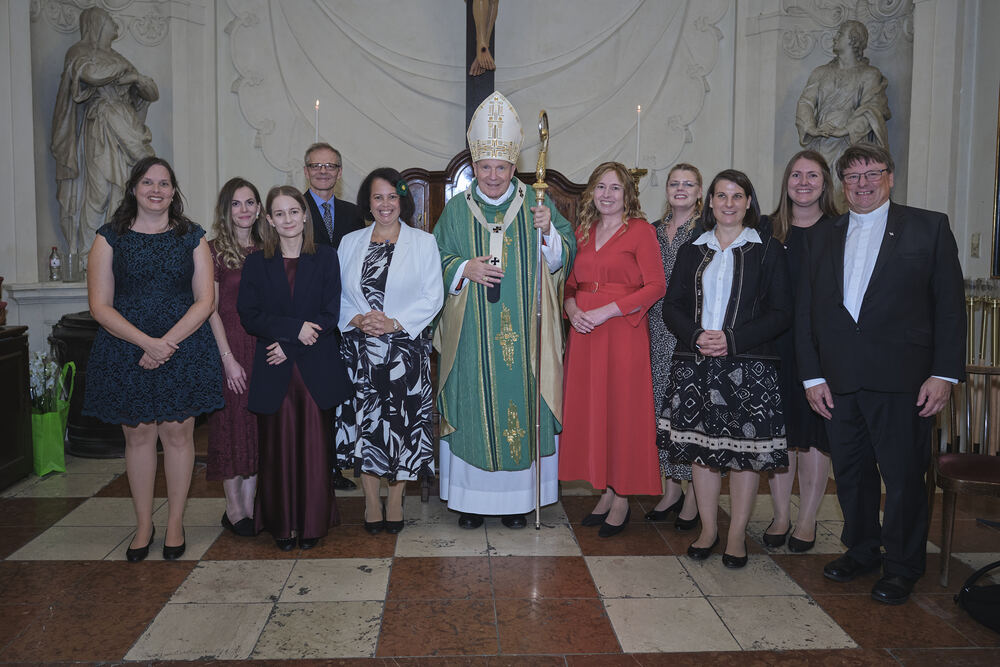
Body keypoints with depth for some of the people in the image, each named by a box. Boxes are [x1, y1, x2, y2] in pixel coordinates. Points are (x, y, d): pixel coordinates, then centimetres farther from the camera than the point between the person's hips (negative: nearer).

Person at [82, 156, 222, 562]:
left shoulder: (192, 238, 5)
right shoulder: (110, 238, 3)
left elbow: (205, 301, -2)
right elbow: (100, 306, -3)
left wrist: (167, 342, -14)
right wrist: (147, 342, -15)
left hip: (184, 349, 0)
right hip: (126, 352, 0)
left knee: (177, 433, 3)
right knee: (138, 434, 7)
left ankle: (175, 522, 18)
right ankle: (143, 525, 21)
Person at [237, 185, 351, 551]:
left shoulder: (326, 258, 5)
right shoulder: (256, 263, 8)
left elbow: (330, 315, -2)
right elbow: (248, 316, -1)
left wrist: (288, 344, -11)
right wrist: (295, 328, -14)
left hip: (316, 369, -1)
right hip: (273, 372, 1)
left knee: (314, 448, 2)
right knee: (278, 449, 4)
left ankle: (312, 523, 15)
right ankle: (282, 525, 17)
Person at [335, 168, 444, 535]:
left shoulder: (423, 242, 3)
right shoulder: (350, 243, 11)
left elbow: (433, 297, -4)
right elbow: (336, 294, 9)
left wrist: (394, 323, -14)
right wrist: (357, 319, -10)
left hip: (406, 350, -2)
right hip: (359, 350, 2)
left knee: (402, 422, 0)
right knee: (363, 421, 3)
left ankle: (396, 500, 16)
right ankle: (371, 502, 18)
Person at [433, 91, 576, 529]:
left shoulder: (535, 205, 5)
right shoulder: (457, 209, 7)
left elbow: (561, 259, 2)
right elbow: (437, 261, 6)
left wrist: (549, 231, -18)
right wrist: (465, 269, -13)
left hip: (523, 335, 0)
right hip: (472, 337, 0)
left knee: (521, 404, 3)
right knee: (473, 408, 3)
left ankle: (517, 496, 17)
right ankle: (471, 496, 16)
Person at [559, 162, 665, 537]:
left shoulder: (640, 230, -3)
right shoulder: (582, 232, 14)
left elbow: (655, 286, -9)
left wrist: (606, 311, -16)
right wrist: (572, 308, -3)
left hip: (623, 333, -5)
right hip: (584, 333, 5)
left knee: (622, 411, -1)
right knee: (590, 409, 7)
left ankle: (622, 499, 10)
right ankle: (606, 490, 19)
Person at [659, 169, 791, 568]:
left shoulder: (768, 251, 3)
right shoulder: (692, 251, 13)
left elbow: (781, 313, -3)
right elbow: (672, 306, 8)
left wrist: (732, 339, -14)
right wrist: (696, 336, -11)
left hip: (748, 366, -3)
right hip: (695, 364, 3)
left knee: (746, 449, 1)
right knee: (701, 446, 7)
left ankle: (737, 536, 14)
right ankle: (708, 529, 21)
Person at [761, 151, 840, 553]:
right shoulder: (768, 230, 7)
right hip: (776, 344, 2)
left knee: (815, 433, 4)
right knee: (779, 430, 7)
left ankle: (807, 520, 18)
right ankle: (781, 516, 20)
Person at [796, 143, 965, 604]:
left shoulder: (929, 227, 4)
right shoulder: (821, 237, 13)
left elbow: (950, 304, 0)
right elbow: (805, 310, 10)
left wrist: (944, 373, -8)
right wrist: (812, 375, 3)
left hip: (901, 379, -3)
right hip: (838, 380, 3)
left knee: (904, 475, 3)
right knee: (850, 472, 13)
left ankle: (901, 566, 21)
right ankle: (861, 550, 32)